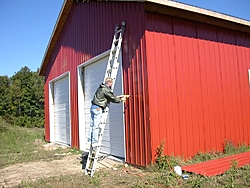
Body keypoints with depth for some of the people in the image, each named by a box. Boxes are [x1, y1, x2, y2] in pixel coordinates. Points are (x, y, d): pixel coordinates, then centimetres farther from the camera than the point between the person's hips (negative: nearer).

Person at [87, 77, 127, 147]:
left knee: (92, 125, 11)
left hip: (93, 107, 9)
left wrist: (118, 96, 27)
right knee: (96, 126, -5)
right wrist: (121, 100, 11)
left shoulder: (101, 88, 17)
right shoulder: (106, 90, -12)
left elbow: (111, 96, 25)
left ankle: (89, 141, 16)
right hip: (98, 108, -9)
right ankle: (94, 142, 0)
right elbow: (113, 99, -4)